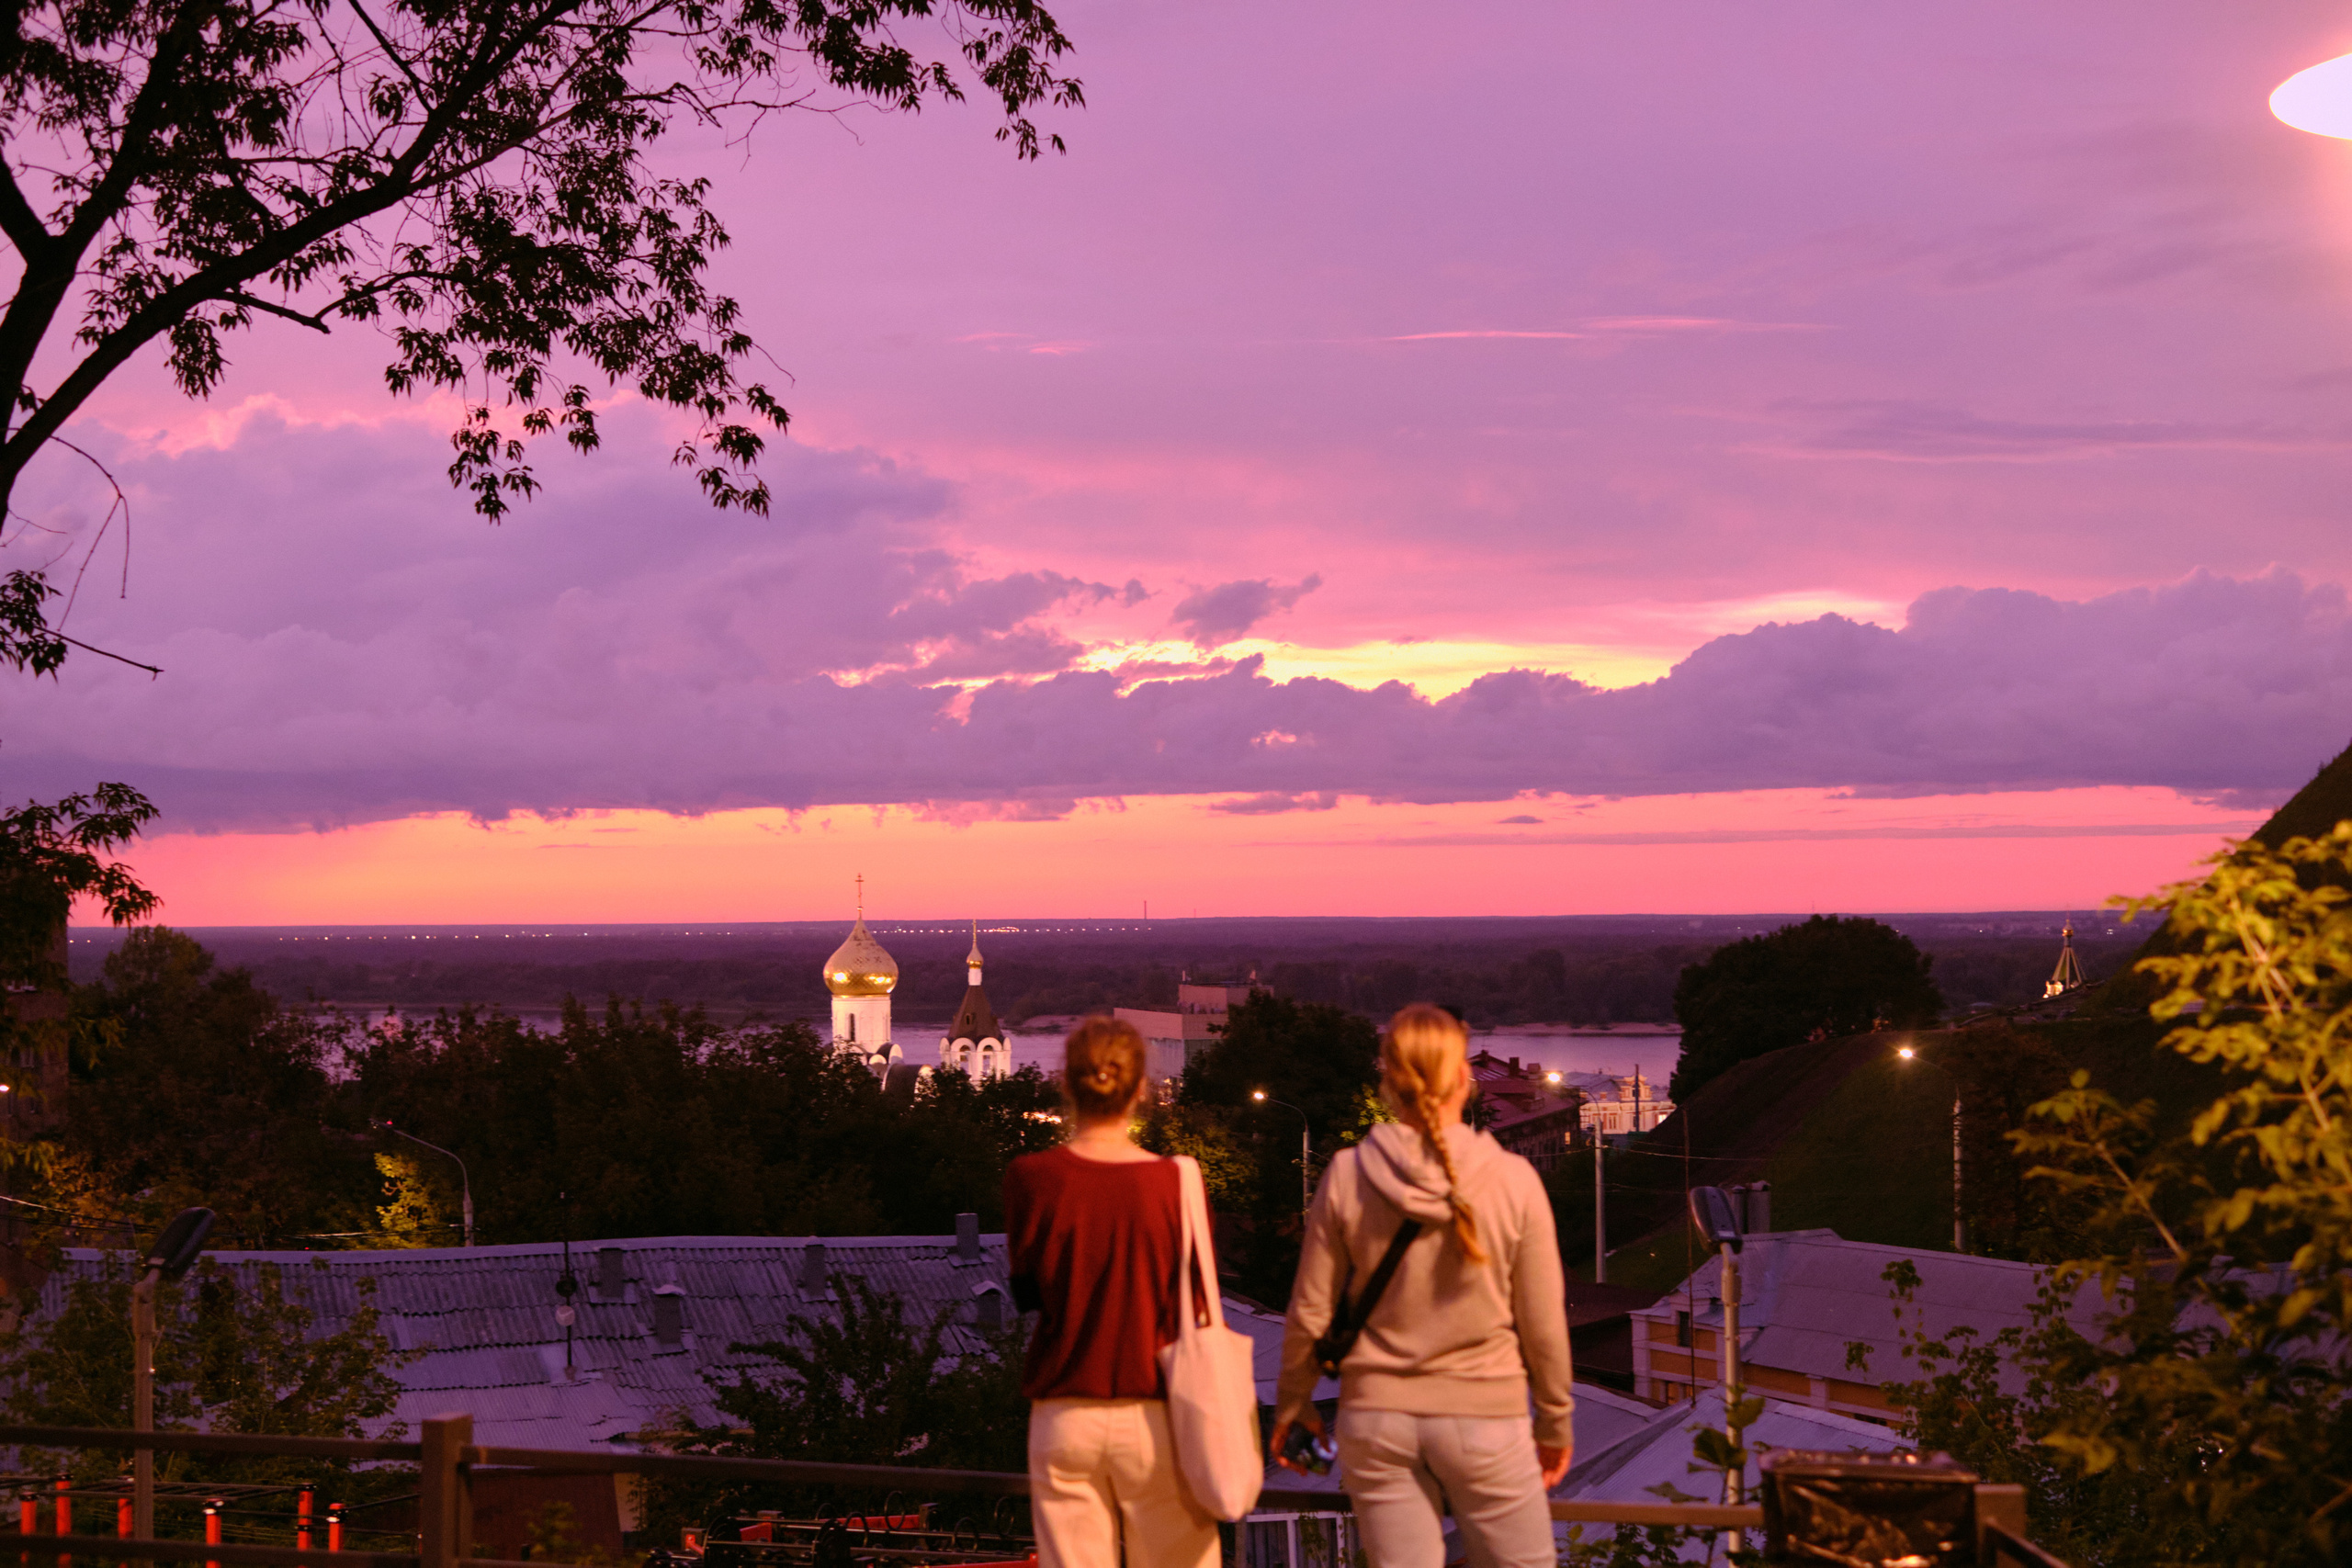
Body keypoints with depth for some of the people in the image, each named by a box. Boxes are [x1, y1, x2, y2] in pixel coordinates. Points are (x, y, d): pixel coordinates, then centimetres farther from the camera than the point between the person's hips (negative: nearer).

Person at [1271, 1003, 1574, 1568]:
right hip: (1483, 1417, -2)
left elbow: (1310, 1312, -1)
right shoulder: (1513, 1179, -10)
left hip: (1375, 1416, 2)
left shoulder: (1348, 1175, -6)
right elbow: (1542, 1323, -3)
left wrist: (1292, 1403, 15)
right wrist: (1556, 1418, 12)